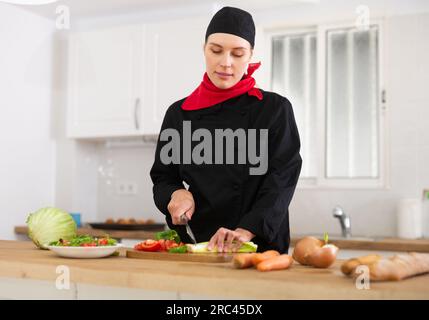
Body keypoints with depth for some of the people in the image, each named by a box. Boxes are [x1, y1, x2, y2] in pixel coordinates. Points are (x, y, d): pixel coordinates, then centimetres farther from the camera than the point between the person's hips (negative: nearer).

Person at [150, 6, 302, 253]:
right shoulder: (179, 113, 10)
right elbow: (162, 178, 15)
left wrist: (246, 231, -21)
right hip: (194, 246, 2)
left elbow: (282, 178, -6)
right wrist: (177, 194, -8)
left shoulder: (275, 109, 2)